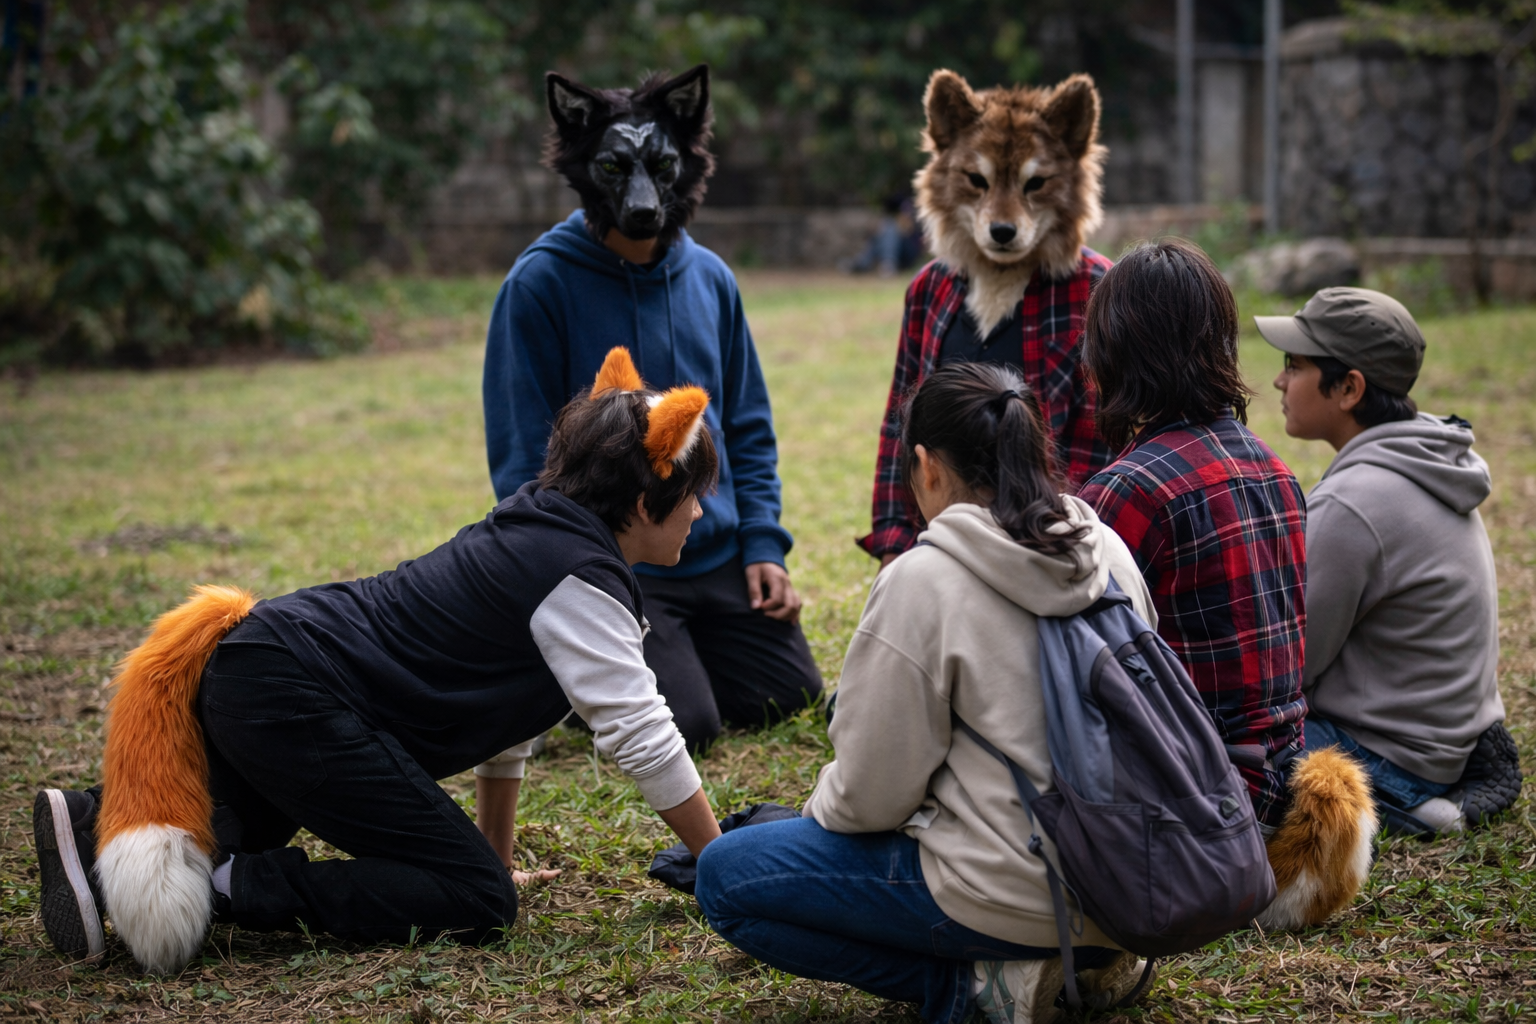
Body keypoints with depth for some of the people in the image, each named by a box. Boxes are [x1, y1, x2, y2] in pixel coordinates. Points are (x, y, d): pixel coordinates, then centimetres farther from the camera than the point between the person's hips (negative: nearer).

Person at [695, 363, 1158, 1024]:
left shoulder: (923, 583, -16)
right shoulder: (1108, 552, 3)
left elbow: (871, 795, -12)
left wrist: (819, 811, 11)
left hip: (1012, 890, -7)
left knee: (725, 877, 4)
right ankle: (1094, 951, 11)